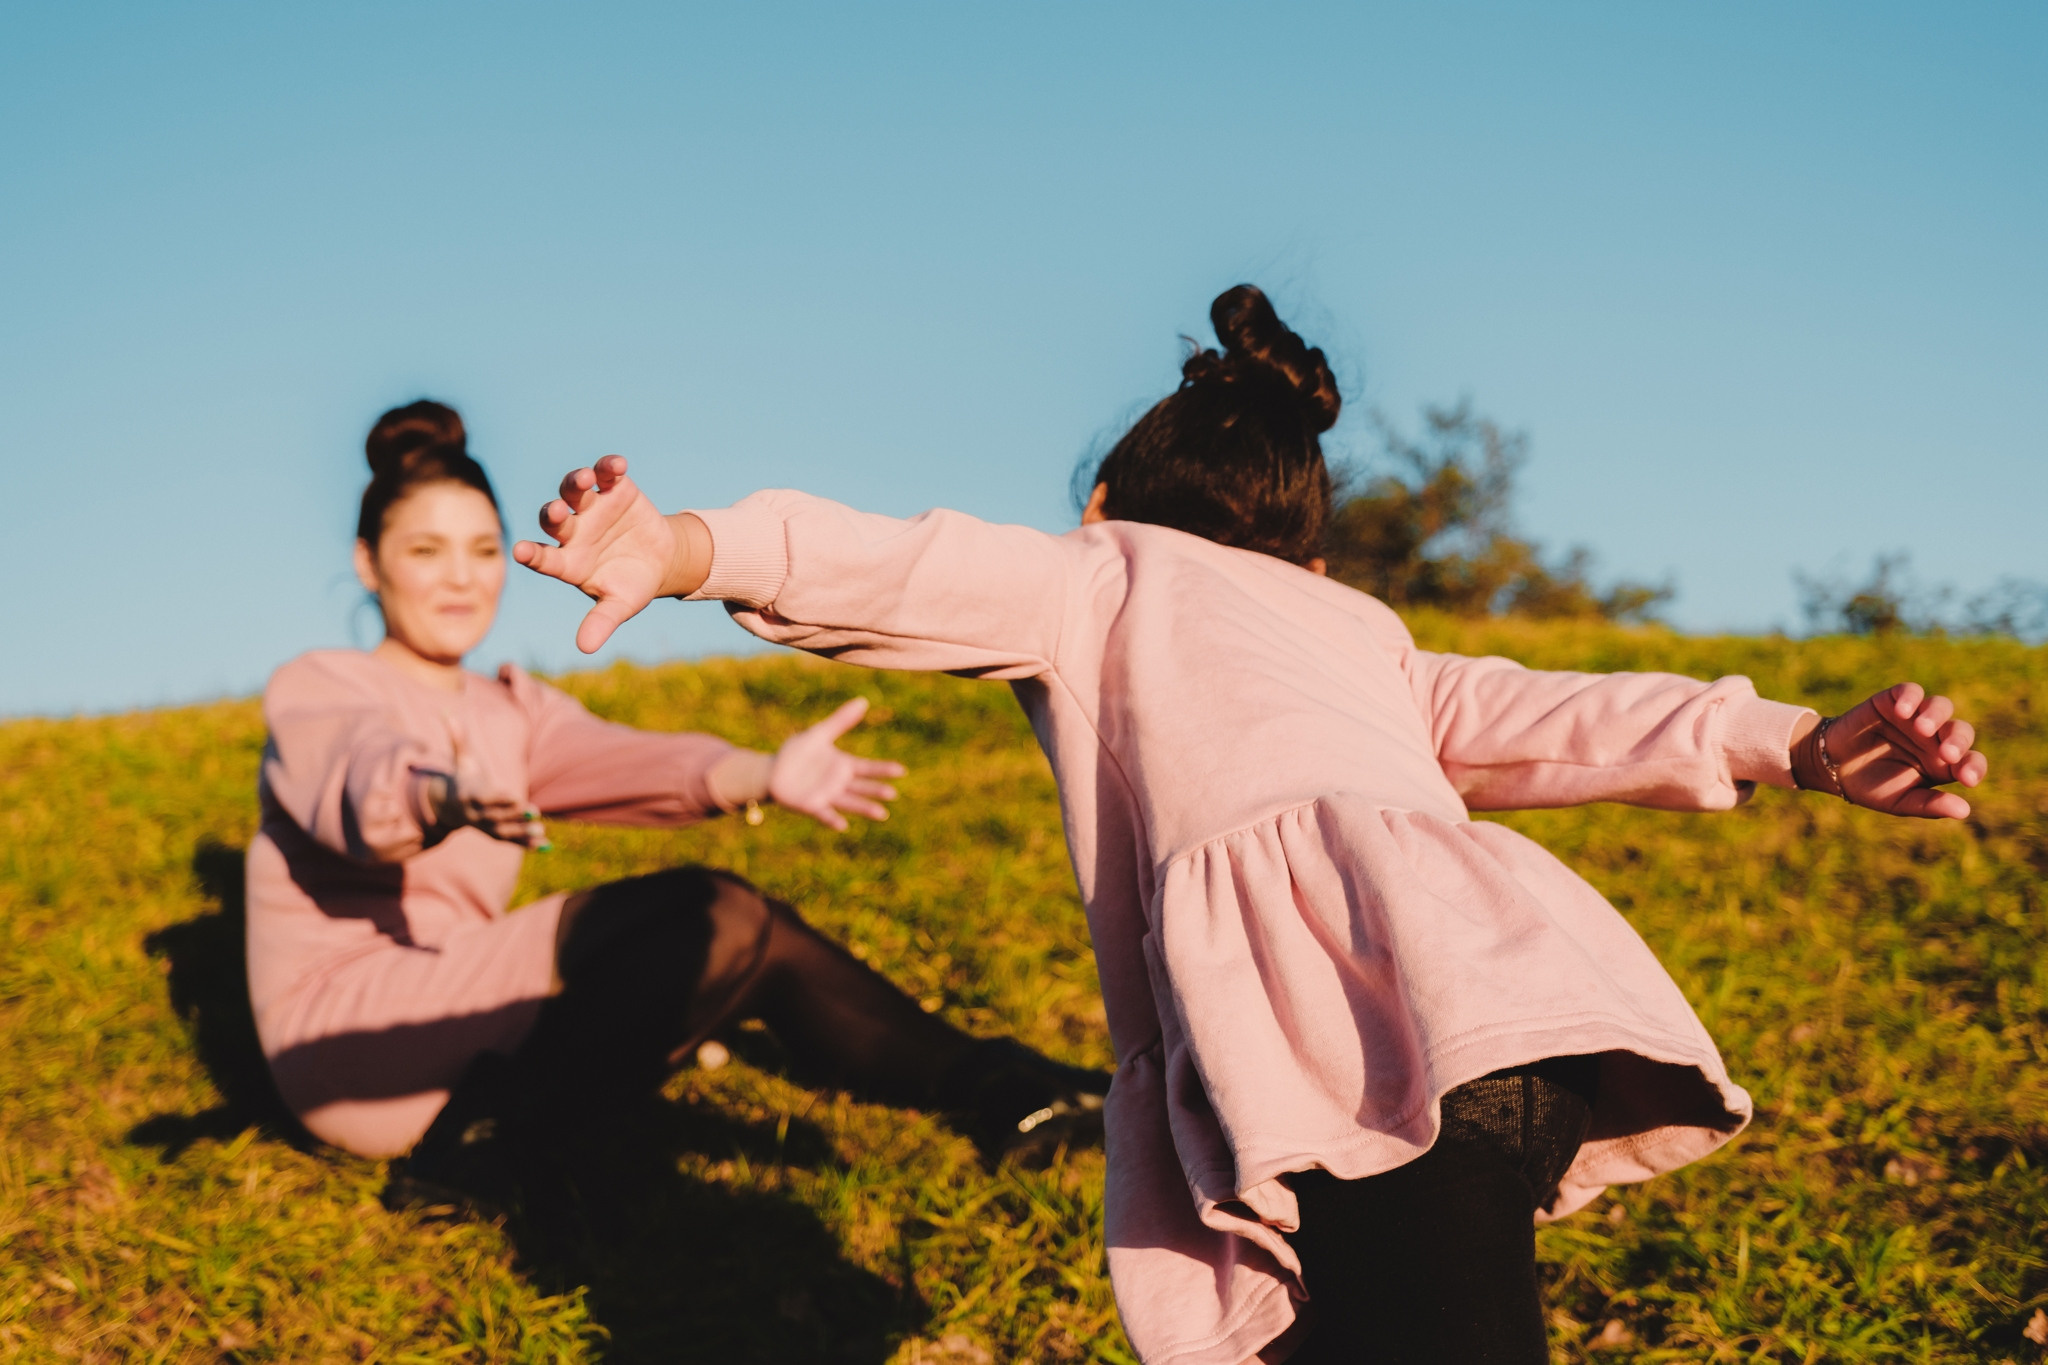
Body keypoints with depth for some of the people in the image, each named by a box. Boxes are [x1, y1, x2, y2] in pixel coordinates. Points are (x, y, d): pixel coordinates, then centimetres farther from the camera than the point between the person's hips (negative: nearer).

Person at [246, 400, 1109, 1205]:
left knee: (741, 939, -12)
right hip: (344, 1040, -6)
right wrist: (436, 799, -54)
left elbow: (615, 765, -10)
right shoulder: (312, 691, -4)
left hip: (454, 1026, 6)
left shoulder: (512, 713, 13)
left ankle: (996, 1093, -10)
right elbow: (359, 778, -29)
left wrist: (761, 776, -31)